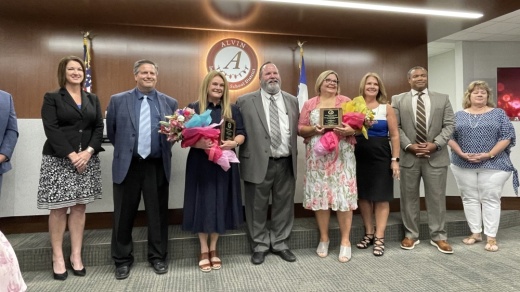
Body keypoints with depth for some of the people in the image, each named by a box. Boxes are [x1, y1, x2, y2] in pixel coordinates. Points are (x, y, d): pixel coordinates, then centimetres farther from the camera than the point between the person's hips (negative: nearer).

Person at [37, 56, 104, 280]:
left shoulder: (93, 99, 13)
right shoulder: (52, 98, 2)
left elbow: (99, 128, 5)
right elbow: (51, 129, -8)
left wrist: (88, 152, -10)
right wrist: (71, 155, -17)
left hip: (87, 159, 3)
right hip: (59, 160, -3)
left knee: (80, 207, 6)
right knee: (59, 208, 1)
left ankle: (76, 255, 15)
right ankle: (57, 257, 13)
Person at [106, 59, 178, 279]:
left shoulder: (170, 103, 7)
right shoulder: (118, 100, 5)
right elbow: (111, 132, 11)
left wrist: (168, 142, -2)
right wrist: (125, 150, 11)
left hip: (157, 166, 1)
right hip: (127, 166, 0)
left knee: (158, 214, 9)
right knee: (124, 215, 8)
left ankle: (158, 257, 25)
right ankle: (122, 260, 25)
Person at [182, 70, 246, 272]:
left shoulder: (232, 110, 8)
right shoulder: (193, 108, 2)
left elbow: (241, 134, 5)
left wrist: (233, 143, -17)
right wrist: (199, 143, -24)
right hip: (200, 163, -2)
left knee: (220, 203, 7)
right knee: (202, 203, 3)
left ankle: (213, 249, 24)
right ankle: (204, 250, 19)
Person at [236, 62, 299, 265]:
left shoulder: (292, 101, 11)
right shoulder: (245, 101, 0)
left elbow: (297, 129, 16)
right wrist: (240, 155, -8)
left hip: (286, 163, 3)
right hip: (258, 163, -3)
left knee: (284, 206, 13)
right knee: (257, 208, 9)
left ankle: (280, 243, 31)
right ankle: (260, 246, 27)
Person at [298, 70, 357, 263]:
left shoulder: (346, 101, 9)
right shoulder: (309, 104, 11)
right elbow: (300, 129, 7)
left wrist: (350, 130, -16)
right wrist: (313, 129, -12)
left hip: (342, 157, -1)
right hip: (318, 157, 1)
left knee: (343, 195, -3)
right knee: (319, 195, 3)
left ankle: (345, 240, 9)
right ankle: (323, 238, 19)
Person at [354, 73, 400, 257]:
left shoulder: (386, 108, 3)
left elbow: (394, 135, 0)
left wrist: (395, 159, -6)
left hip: (381, 157, -1)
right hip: (360, 158, 2)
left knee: (381, 197, 2)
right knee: (363, 196, 8)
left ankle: (379, 238, 10)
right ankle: (369, 233, 23)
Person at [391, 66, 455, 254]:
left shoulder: (443, 99, 9)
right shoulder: (398, 100, 6)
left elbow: (449, 125, 3)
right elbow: (395, 127, 0)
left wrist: (435, 144, -12)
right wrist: (409, 146, -12)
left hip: (436, 156, 1)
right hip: (409, 156, 0)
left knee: (437, 197, 6)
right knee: (409, 197, 7)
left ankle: (438, 236, 19)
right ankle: (411, 235, 20)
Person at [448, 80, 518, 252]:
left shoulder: (498, 113, 4)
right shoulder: (459, 116, 8)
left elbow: (506, 137, -3)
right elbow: (450, 137, 2)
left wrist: (489, 155, -14)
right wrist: (461, 154, -12)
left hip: (493, 165, -2)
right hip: (463, 165, 2)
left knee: (490, 200, 0)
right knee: (470, 199, 7)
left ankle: (491, 237, 8)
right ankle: (475, 233, 18)